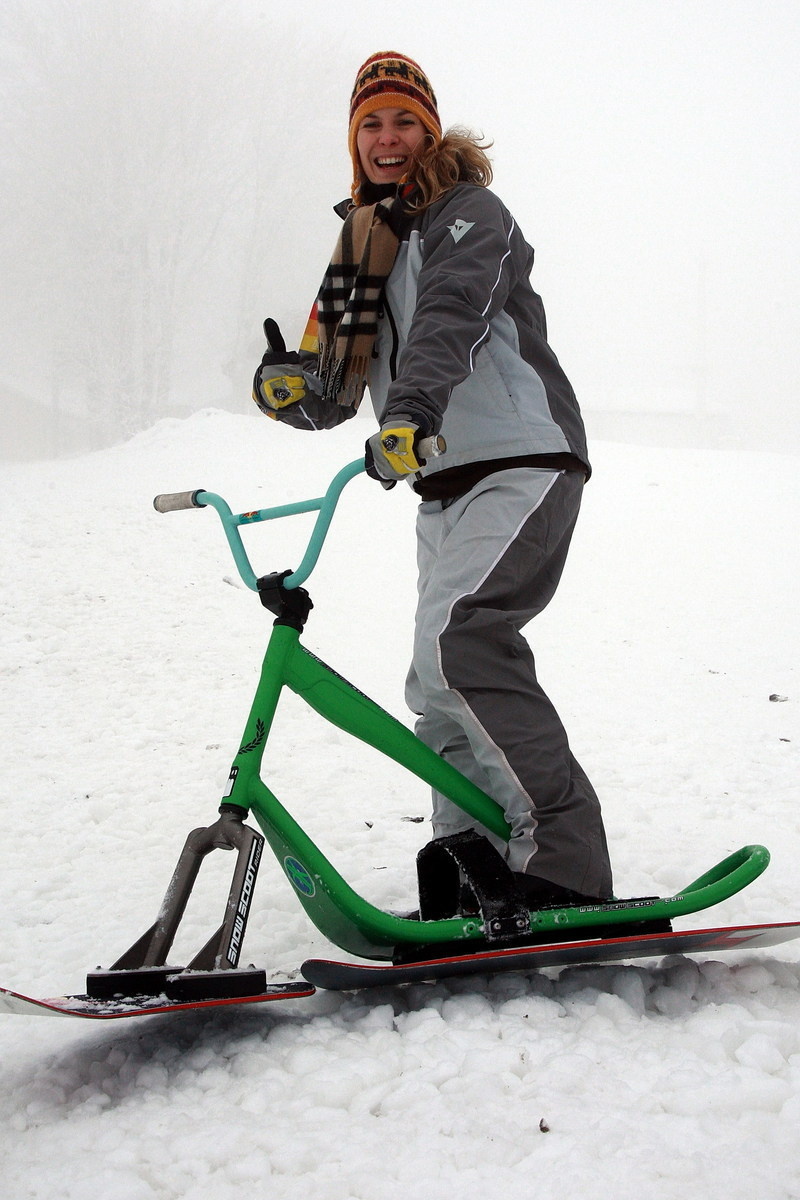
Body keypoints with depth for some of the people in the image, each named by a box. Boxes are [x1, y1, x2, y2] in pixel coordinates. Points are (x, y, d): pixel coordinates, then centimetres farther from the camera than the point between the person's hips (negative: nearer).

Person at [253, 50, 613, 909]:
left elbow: (451, 318, -23)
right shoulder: (363, 246, 19)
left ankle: (564, 864, -27)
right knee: (439, 688, 8)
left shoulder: (469, 213, -2)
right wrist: (291, 388, -10)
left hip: (522, 461, -9)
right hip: (445, 484, 9)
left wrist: (408, 418, -41)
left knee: (458, 637, -27)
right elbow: (336, 391, 14)